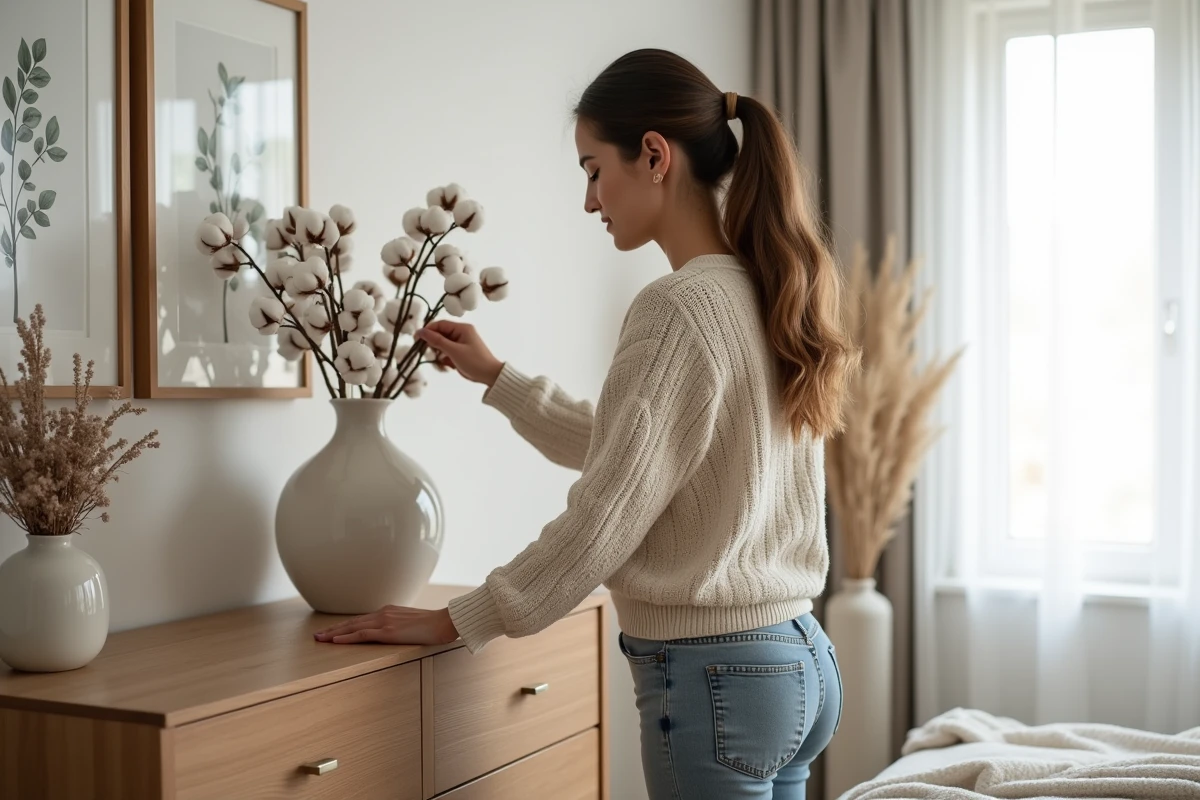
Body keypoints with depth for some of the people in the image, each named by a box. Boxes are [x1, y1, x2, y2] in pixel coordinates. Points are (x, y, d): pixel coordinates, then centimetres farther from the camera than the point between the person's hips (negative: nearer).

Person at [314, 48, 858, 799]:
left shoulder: (680, 308, -18)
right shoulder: (765, 297, 9)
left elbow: (603, 516, -16)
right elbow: (624, 450, 19)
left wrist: (455, 622, -6)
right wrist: (496, 377, 22)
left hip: (719, 678, -9)